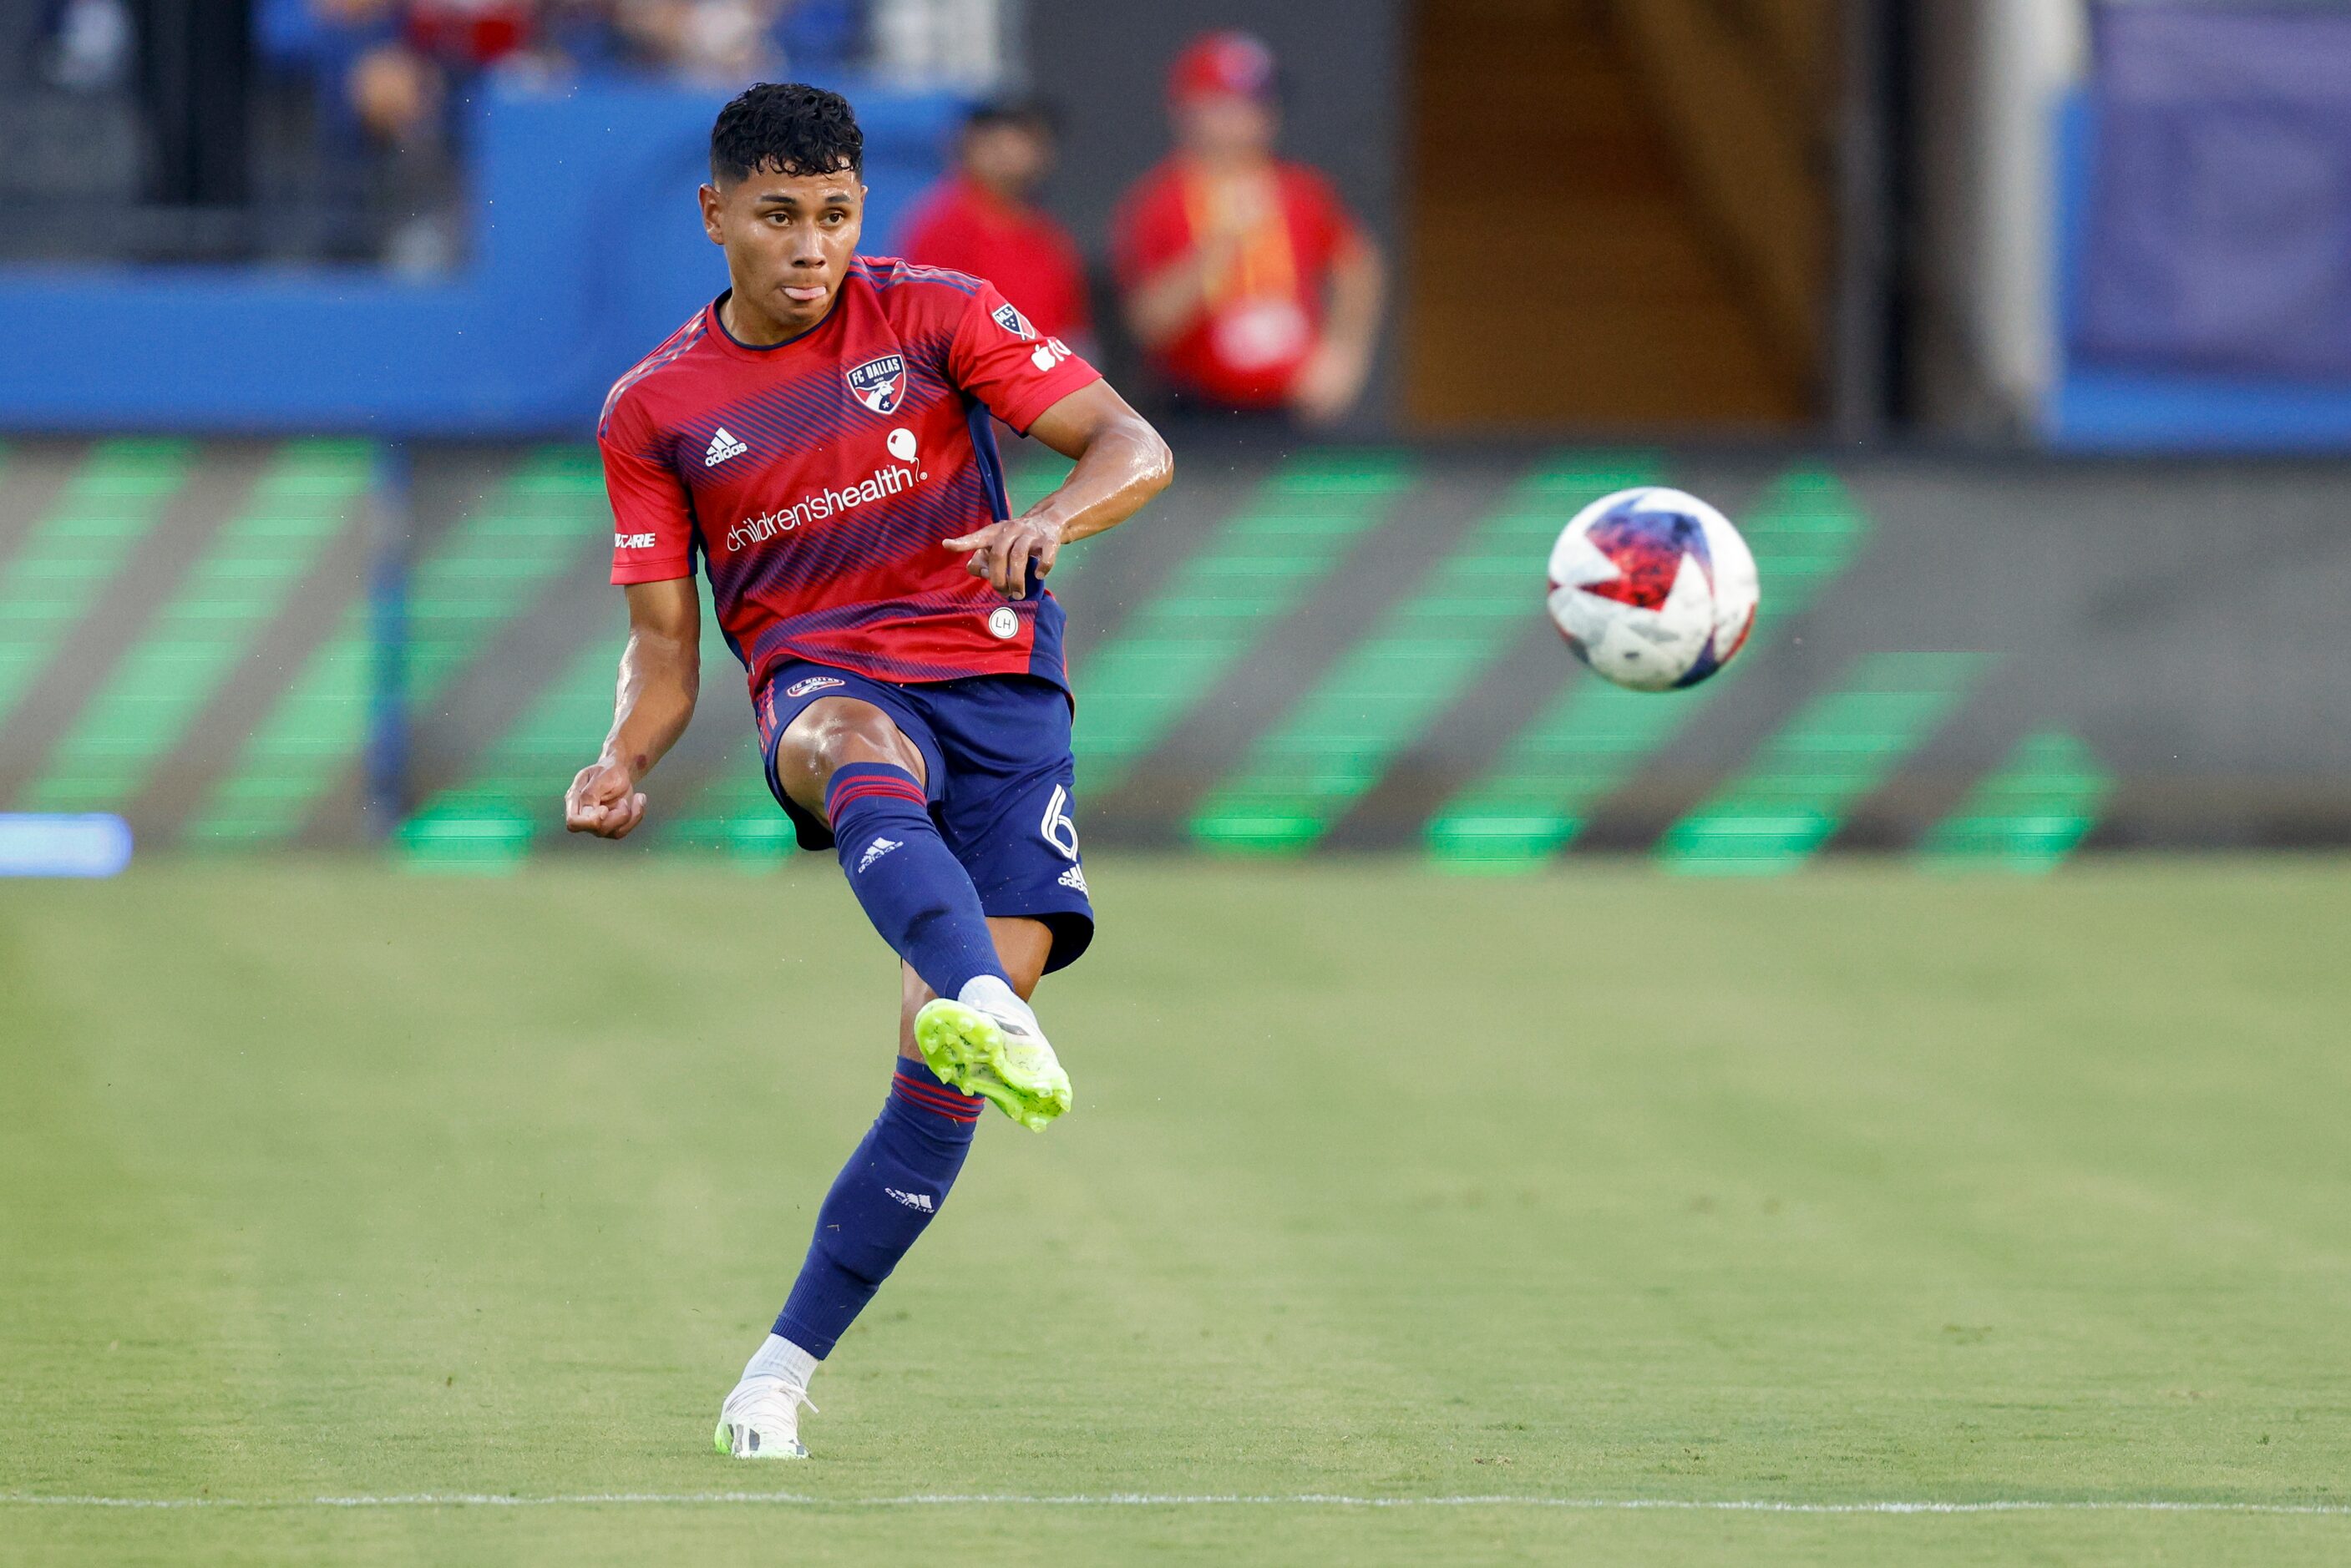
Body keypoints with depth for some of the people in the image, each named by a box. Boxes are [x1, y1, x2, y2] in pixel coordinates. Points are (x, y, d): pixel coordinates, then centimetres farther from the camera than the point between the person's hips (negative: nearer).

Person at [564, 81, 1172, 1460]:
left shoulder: (936, 314, 5)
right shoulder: (654, 410, 9)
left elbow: (1135, 450, -1)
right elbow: (665, 639, 12)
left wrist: (1049, 522, -23)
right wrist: (625, 762, -10)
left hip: (1000, 684, 0)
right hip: (823, 684, 0)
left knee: (943, 1074, -16)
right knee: (865, 754, -42)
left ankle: (788, 1364, -6)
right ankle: (986, 1008, -68)